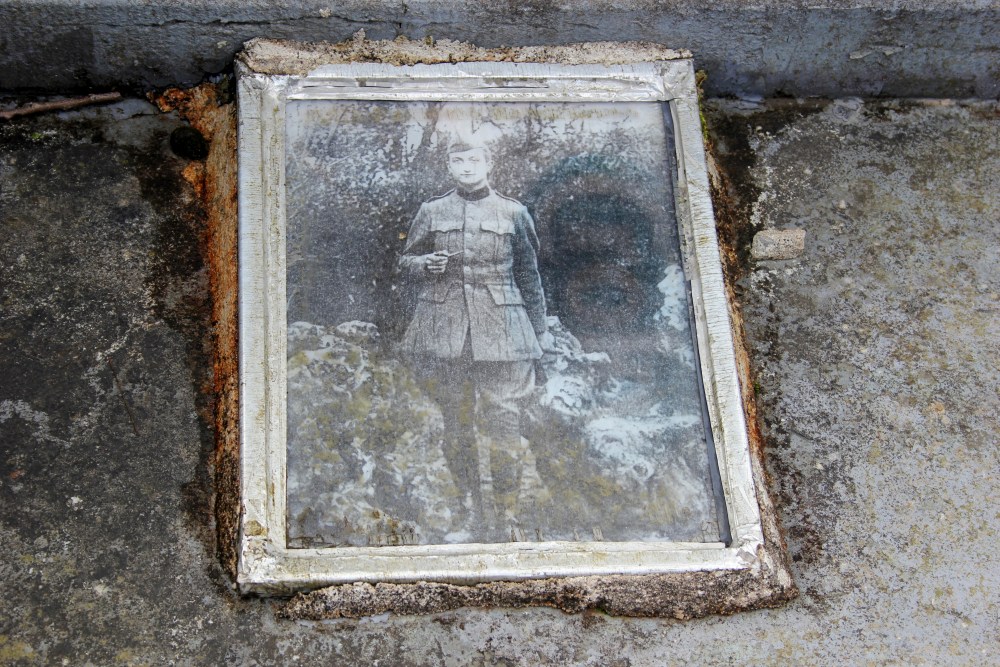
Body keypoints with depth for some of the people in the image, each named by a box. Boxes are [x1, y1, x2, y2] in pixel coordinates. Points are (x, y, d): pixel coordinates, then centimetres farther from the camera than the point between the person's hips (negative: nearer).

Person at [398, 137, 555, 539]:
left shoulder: (512, 213, 9)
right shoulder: (432, 212, 11)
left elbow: (529, 275, 12)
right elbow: (406, 260, 19)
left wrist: (538, 333, 10)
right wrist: (426, 264, -5)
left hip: (501, 332, -1)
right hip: (444, 331, 2)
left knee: (502, 420, -6)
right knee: (456, 423, 4)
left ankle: (506, 514, 2)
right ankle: (471, 506, 16)